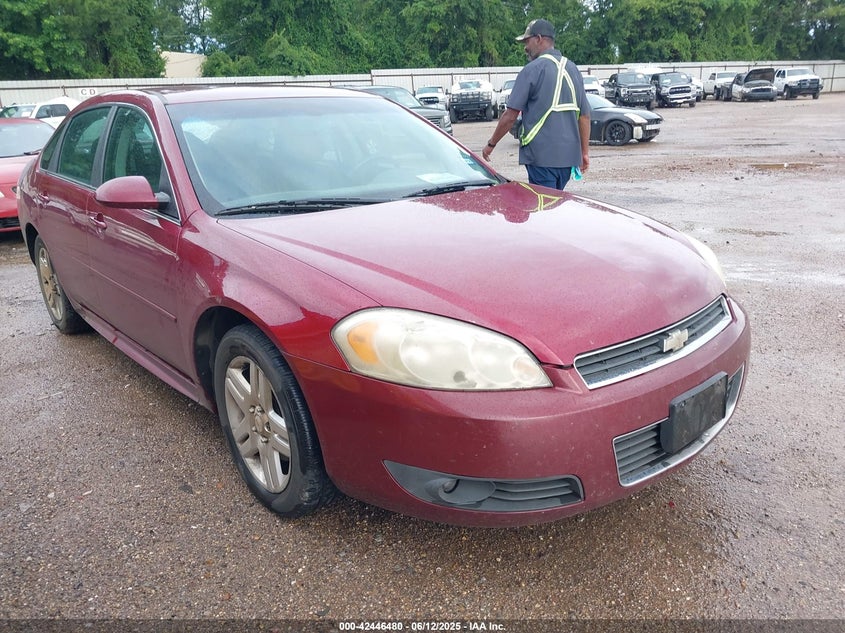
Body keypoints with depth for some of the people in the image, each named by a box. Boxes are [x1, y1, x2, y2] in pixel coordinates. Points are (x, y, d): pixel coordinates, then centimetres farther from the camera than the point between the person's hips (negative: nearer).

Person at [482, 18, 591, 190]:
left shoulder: (533, 69, -8)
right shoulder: (572, 69, 14)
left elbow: (510, 115, -10)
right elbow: (585, 115, 15)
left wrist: (491, 144, 1)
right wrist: (585, 152, 20)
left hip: (542, 156, -7)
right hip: (569, 155, 7)